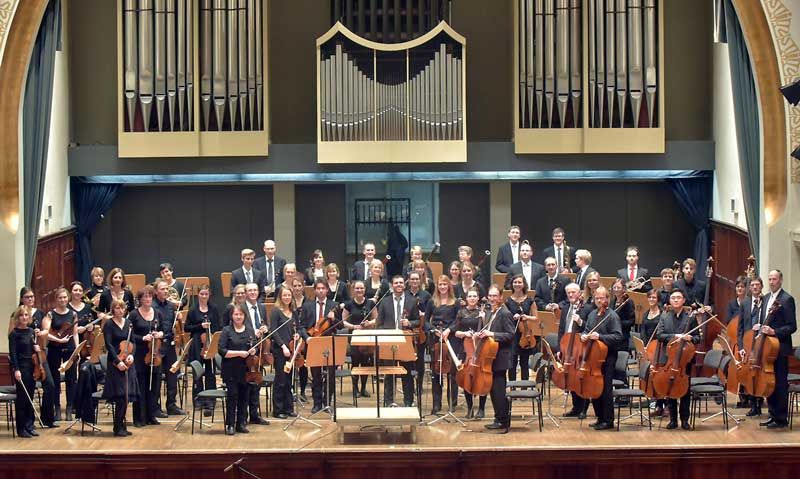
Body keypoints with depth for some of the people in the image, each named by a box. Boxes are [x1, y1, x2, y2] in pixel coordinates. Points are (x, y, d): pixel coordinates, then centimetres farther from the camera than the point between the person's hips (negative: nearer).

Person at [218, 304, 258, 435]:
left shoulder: (250, 331, 10)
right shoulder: (226, 331, -2)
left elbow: (255, 349, 12)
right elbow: (222, 351, -10)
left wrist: (253, 351, -12)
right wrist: (239, 353, -18)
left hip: (246, 370, 3)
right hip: (231, 370, -3)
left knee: (244, 396, 5)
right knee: (232, 395, -5)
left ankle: (241, 423, 15)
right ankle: (230, 424, 3)